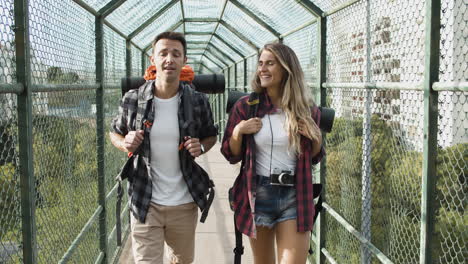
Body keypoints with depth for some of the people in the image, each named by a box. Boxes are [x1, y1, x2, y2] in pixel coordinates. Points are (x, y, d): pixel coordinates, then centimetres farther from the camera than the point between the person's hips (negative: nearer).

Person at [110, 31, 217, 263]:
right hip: (145, 203, -2)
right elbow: (115, 133, 10)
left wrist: (201, 147, -11)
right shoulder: (132, 100, -6)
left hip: (184, 203, 2)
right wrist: (125, 145, -13)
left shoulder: (198, 101, -5)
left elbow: (211, 135, 11)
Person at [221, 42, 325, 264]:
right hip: (258, 195, 1)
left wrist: (315, 138, -7)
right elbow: (231, 156, 3)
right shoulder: (246, 106, -3)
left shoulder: (307, 110, 0)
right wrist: (238, 132, -14)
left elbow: (314, 158, 13)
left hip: (295, 196, 0)